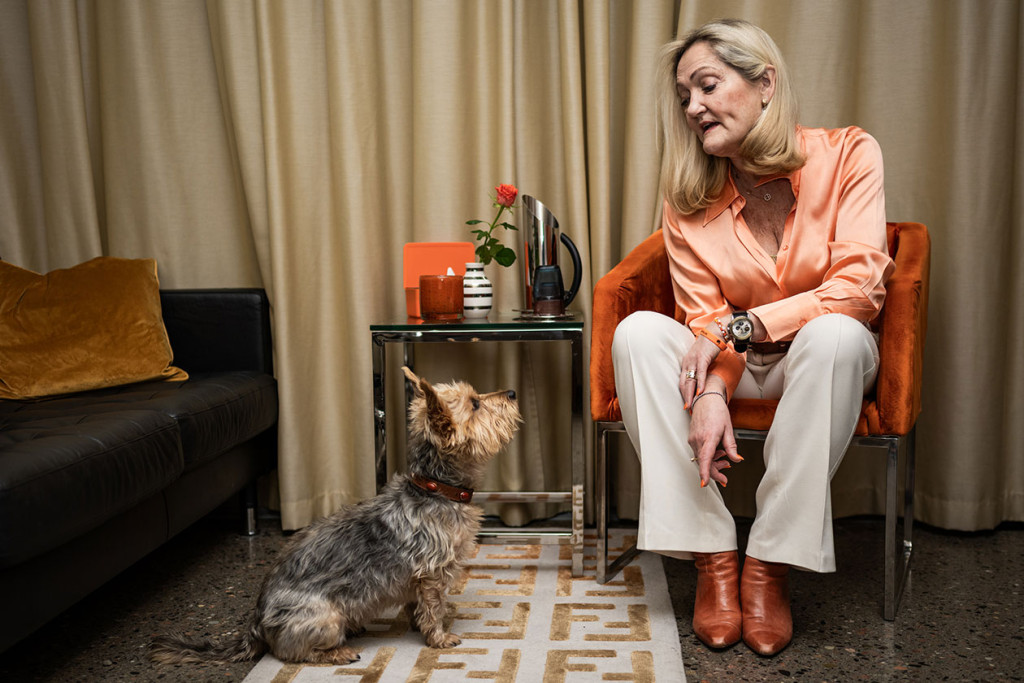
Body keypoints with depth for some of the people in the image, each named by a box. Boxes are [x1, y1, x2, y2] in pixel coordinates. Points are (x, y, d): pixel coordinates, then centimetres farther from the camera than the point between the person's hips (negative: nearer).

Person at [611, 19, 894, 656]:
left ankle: (772, 561, -25)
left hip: (819, 360, -2)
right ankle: (711, 552, -23)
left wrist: (739, 325, -23)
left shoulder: (847, 154, -10)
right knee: (638, 333, -26)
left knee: (834, 335, -37)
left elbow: (859, 285, -18)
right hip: (737, 365, 2)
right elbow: (705, 320, -6)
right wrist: (710, 393, -27)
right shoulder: (689, 201, -4)